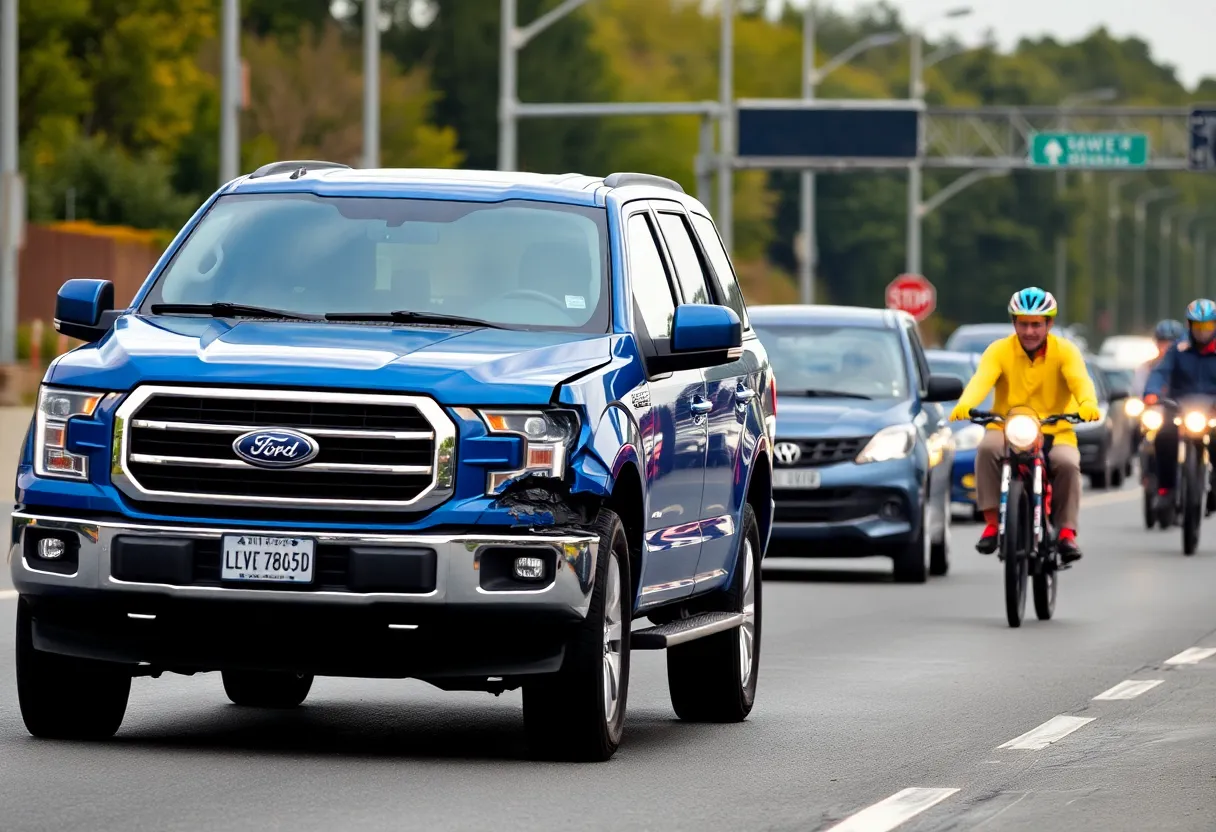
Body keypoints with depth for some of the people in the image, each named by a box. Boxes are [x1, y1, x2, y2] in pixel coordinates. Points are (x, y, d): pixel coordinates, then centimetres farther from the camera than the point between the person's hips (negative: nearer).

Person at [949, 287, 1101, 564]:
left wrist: (1088, 404, -44)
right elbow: (981, 379, -19)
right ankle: (992, 523, -23)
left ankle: (1066, 532, -16)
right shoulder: (999, 350, -1)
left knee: (1067, 463, -31)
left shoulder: (1065, 351, -1)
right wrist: (965, 405, -42)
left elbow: (1080, 380, -20)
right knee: (987, 449, -31)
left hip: (1055, 432, 0)